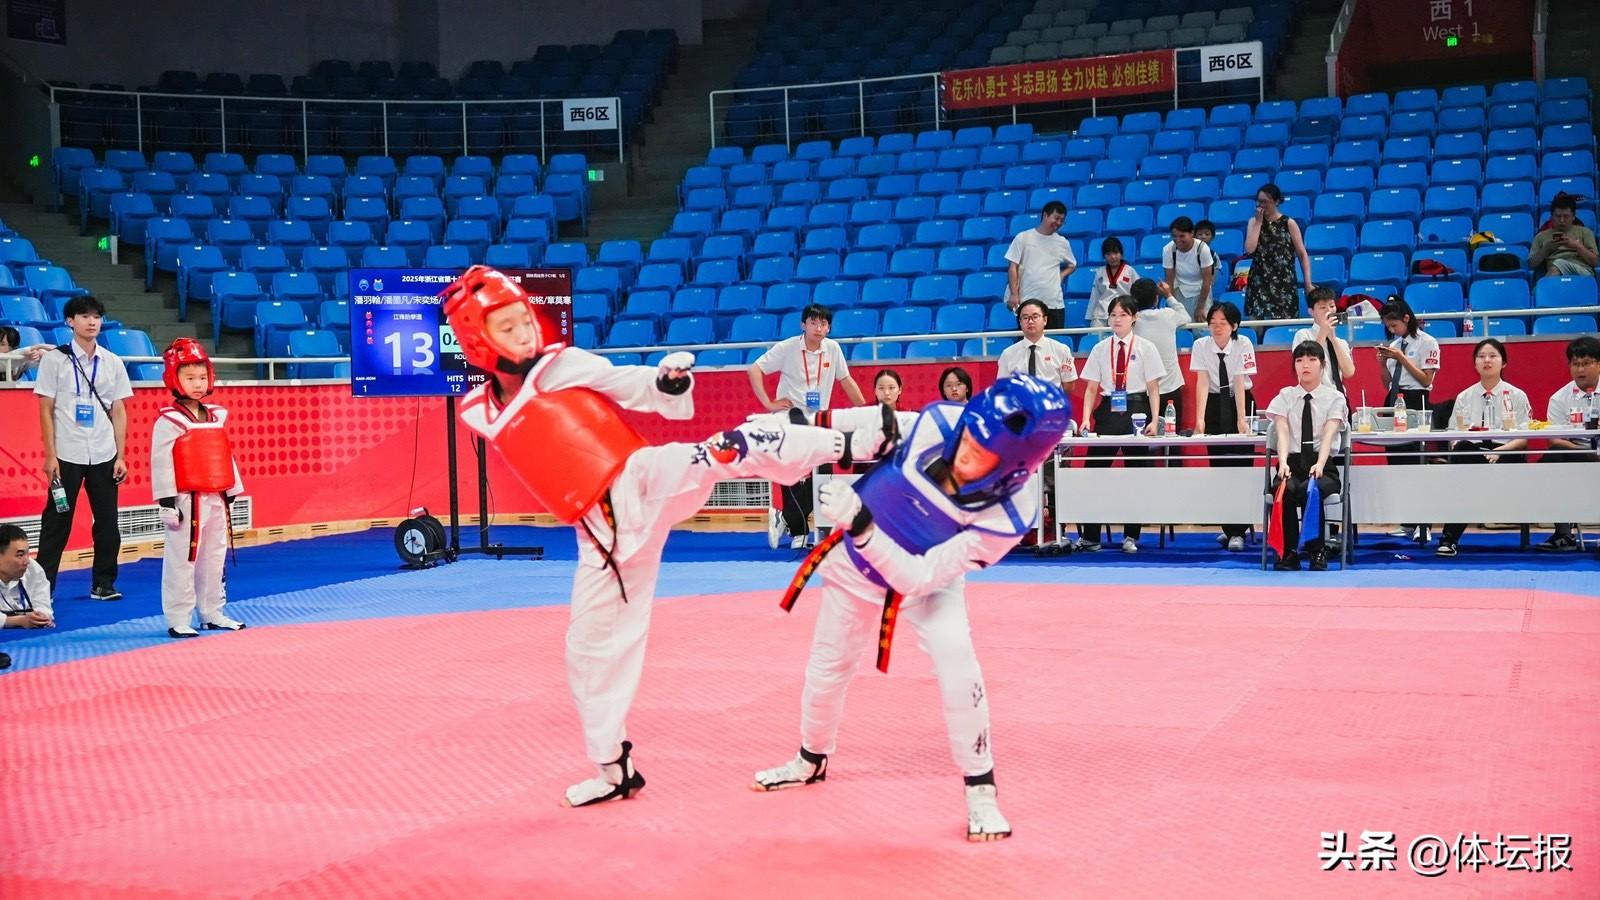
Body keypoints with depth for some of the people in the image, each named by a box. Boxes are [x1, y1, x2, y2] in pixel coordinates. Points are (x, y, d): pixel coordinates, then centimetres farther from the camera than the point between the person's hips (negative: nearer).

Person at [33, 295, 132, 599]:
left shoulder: (113, 363, 7)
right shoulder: (54, 360, -1)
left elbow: (119, 412, 8)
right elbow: (46, 410, -2)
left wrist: (120, 456, 3)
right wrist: (50, 456, -8)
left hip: (104, 457, 3)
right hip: (67, 456, -3)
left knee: (108, 523, 5)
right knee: (56, 523, 1)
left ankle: (103, 584, 16)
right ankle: (42, 586, 8)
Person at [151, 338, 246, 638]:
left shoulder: (218, 416, 11)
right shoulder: (169, 421, -11)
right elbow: (160, 463, -14)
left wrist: (231, 495, 16)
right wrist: (167, 503, -17)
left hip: (215, 501, 7)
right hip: (186, 503, -7)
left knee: (214, 559, 14)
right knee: (181, 562, -1)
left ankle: (212, 614, 26)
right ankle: (178, 621, 5)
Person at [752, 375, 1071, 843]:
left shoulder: (1009, 513, -36)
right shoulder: (936, 423, -33)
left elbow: (919, 576, -35)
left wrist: (861, 525, -47)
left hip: (928, 580, -3)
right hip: (857, 560, 3)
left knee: (956, 658, -27)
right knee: (828, 664, 14)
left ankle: (981, 791, -8)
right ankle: (811, 761, 44)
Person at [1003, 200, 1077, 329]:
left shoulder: (1062, 243, 12)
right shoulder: (1023, 238, 2)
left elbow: (1072, 265, 28)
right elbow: (1012, 267, 0)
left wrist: (1061, 275, 7)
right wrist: (1014, 294, -9)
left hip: (1055, 304, 3)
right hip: (1027, 303, -3)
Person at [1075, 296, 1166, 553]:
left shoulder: (1145, 348, 2)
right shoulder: (1100, 349, 8)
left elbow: (1153, 388, 0)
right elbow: (1091, 388, 7)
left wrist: (1154, 420, -10)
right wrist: (1086, 418, -6)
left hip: (1136, 410, -2)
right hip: (1108, 411, 2)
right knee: (1095, 469, -2)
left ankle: (1131, 536, 12)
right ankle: (1090, 536, 5)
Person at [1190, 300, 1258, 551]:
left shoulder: (1243, 344, -15)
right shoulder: (1201, 345, -9)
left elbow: (1239, 383, -21)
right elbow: (1202, 382, -16)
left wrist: (1241, 419, -26)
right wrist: (1199, 418, -26)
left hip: (1241, 402, -2)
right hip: (1214, 404, 3)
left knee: (1240, 465, -9)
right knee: (1219, 465, 1)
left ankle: (1237, 532, -11)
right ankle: (1229, 527, 11)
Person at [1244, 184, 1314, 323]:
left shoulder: (1289, 224, 0)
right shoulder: (1253, 222, 7)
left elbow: (1303, 255, 0)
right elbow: (1249, 249, -8)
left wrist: (1308, 283, -8)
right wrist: (1259, 222, -5)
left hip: (1284, 284, -2)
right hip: (1259, 283, 2)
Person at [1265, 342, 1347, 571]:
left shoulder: (1334, 397, 7)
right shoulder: (1285, 396, 11)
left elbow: (1328, 433, -9)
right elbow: (1282, 432, -5)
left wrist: (1319, 464, -28)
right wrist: (1283, 463, -25)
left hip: (1323, 466, -1)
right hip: (1293, 463, 1)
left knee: (1310, 489, -35)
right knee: (1285, 490, -34)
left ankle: (1316, 551, -14)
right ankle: (1288, 552, -16)